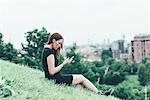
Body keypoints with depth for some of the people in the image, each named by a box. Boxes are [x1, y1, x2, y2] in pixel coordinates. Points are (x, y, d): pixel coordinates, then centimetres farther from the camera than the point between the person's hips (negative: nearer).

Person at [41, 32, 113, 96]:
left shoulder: (46, 49, 12)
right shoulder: (50, 51, -19)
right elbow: (52, 72, -22)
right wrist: (64, 63, -12)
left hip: (54, 77, 10)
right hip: (55, 79, -10)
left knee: (80, 84, 11)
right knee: (81, 78, 2)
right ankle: (99, 93, 15)